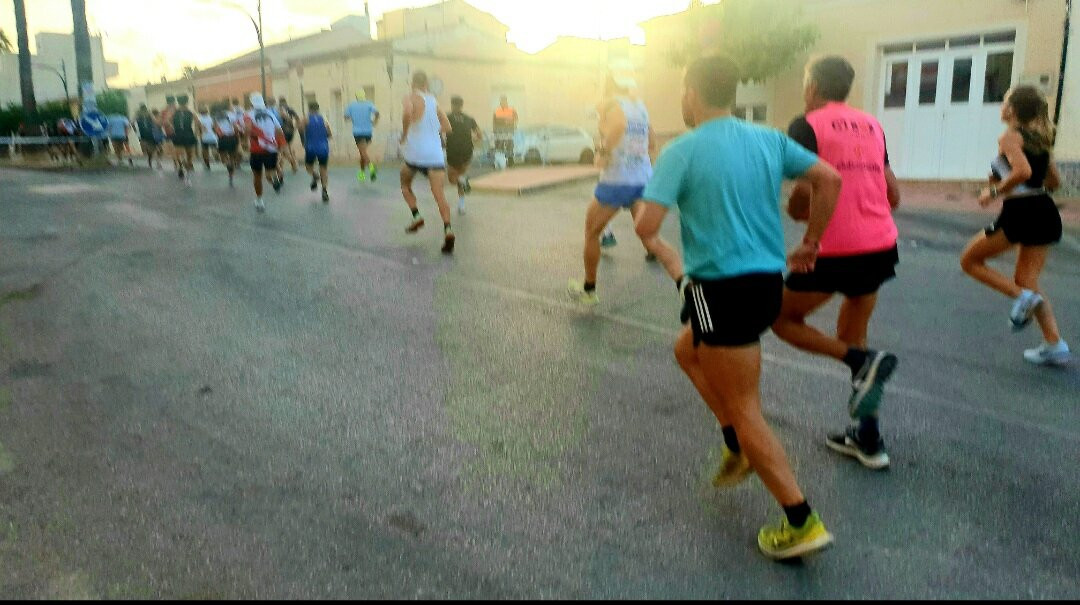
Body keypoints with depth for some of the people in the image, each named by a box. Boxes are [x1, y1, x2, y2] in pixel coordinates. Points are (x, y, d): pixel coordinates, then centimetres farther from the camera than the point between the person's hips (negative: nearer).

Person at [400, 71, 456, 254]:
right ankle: (448, 229, -24)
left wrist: (404, 134, -10)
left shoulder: (412, 98, 0)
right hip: (436, 154, 3)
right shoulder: (434, 101, 15)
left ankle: (416, 215, 4)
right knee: (439, 193, -6)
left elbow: (407, 113, -24)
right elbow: (447, 127, 17)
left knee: (405, 185, 22)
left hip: (416, 153, -3)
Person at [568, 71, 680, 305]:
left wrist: (604, 152, -18)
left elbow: (618, 123, -29)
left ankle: (588, 290, 27)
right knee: (652, 240, 2)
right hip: (645, 179, 6)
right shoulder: (640, 106, 16)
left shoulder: (612, 103, -6)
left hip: (618, 180, -6)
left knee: (591, 232, 15)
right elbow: (652, 143, 23)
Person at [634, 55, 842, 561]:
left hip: (722, 289, -7)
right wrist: (810, 245, 14)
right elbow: (829, 179, 5)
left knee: (744, 409, 3)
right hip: (768, 279, 7)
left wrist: (638, 214, 8)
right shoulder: (768, 139, 8)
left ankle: (802, 523, 8)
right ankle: (737, 447, 28)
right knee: (688, 351, 29)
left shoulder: (682, 150, -9)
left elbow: (646, 228, -16)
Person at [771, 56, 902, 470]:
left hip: (836, 250, -7)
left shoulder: (807, 125, -5)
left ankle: (862, 361, -9)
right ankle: (867, 438, 22)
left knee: (783, 318, 14)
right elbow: (893, 195, 14)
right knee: (851, 335, 21)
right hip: (881, 245, 7)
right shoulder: (871, 125, 15)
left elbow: (807, 189, -17)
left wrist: (795, 211, 4)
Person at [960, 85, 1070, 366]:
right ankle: (1055, 345, 9)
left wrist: (995, 191, -12)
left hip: (1019, 213, -8)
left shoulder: (1010, 137, -8)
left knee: (970, 261, 11)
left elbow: (1023, 172, -25)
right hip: (1046, 212, 8)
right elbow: (1054, 182, 20)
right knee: (1027, 281, 15)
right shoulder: (1041, 138, 14)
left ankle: (1021, 296, -8)